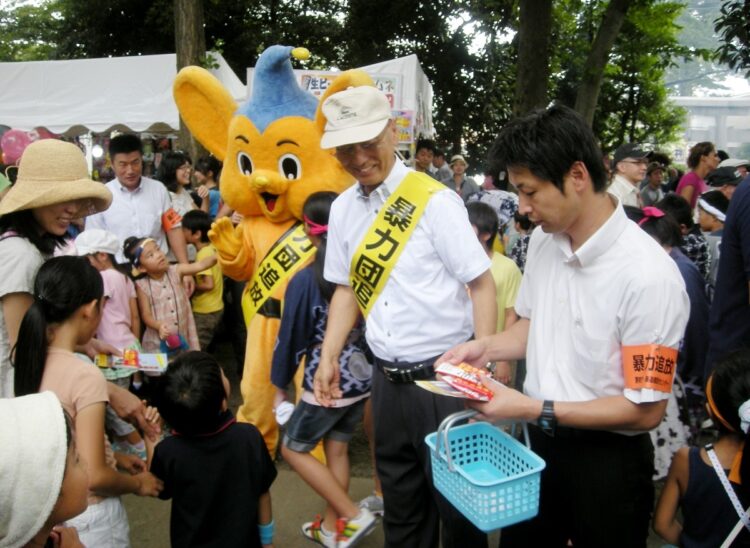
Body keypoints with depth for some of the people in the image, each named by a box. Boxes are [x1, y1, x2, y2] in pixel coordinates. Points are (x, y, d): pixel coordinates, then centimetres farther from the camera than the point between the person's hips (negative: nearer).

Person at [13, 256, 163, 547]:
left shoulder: (24, 362, -5)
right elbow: (94, 477, -24)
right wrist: (138, 483, -7)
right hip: (89, 518, -6)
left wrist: (116, 460, 9)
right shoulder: (85, 377, -26)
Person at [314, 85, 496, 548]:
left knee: (457, 500, 10)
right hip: (388, 380, 5)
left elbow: (482, 284, -12)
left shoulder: (434, 200, -13)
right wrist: (329, 358, 7)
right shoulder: (342, 209, 5)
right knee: (401, 502, 20)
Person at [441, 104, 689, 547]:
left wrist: (533, 409, -23)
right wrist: (487, 347, -5)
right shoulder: (543, 240, -3)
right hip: (539, 441, 6)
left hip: (608, 459, -6)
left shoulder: (648, 275, -25)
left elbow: (646, 409, -20)